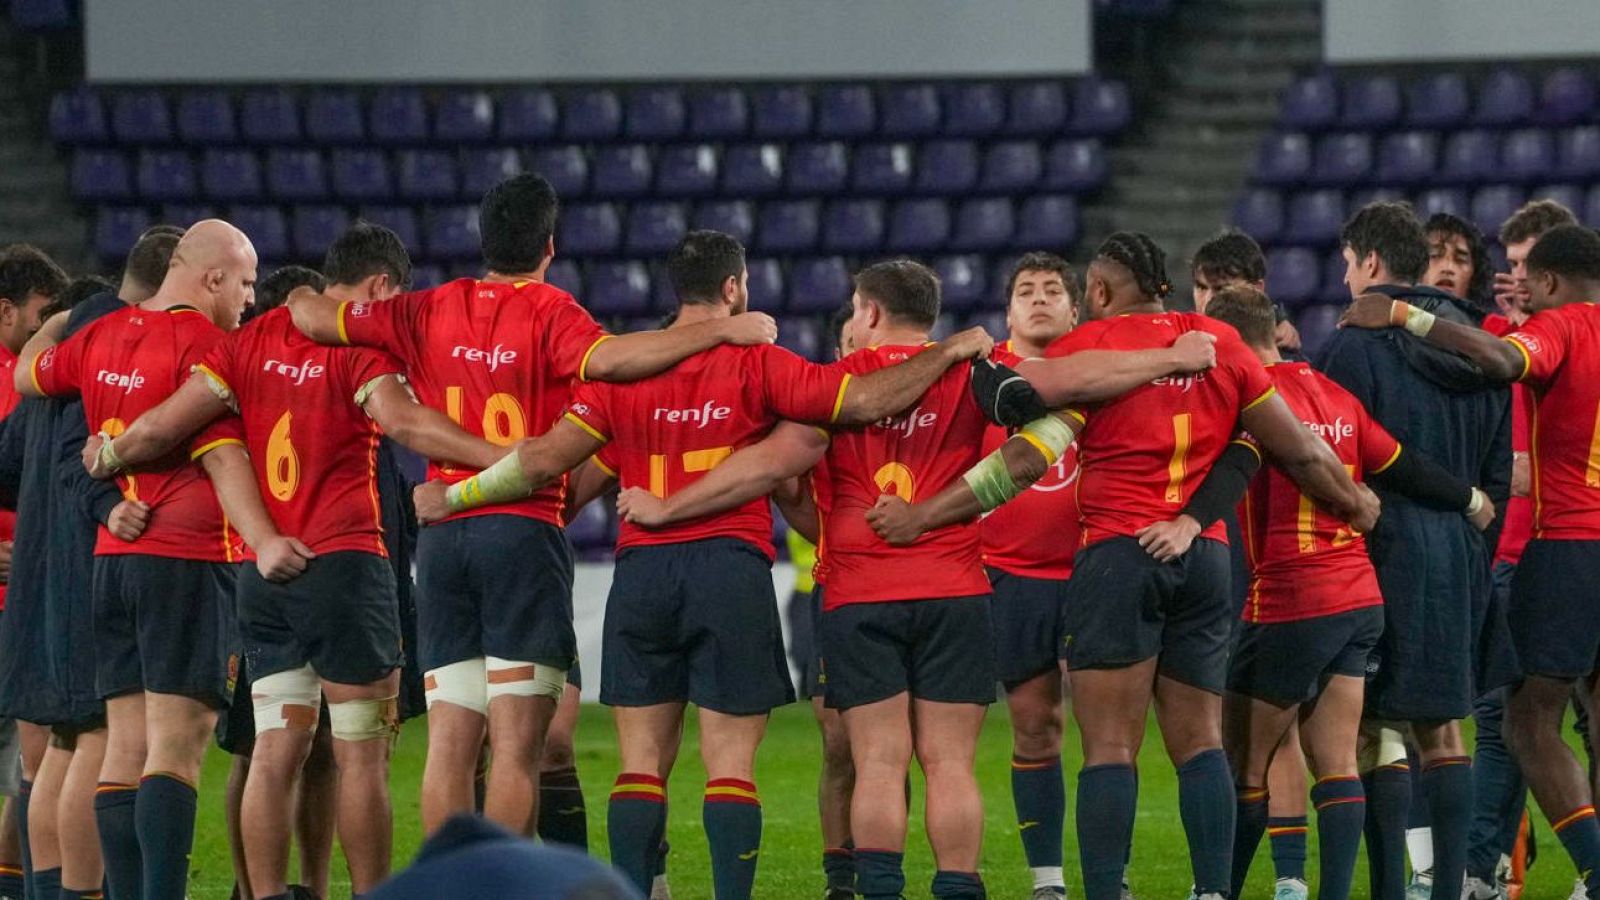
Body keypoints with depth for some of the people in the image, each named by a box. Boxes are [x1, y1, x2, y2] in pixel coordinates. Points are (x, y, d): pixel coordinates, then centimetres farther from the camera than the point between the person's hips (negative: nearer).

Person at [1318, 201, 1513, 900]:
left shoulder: (1358, 345, -10)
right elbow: (1500, 471, 15)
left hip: (1388, 553, -7)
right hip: (1462, 557, 7)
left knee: (1379, 732, -4)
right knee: (1444, 731, 12)